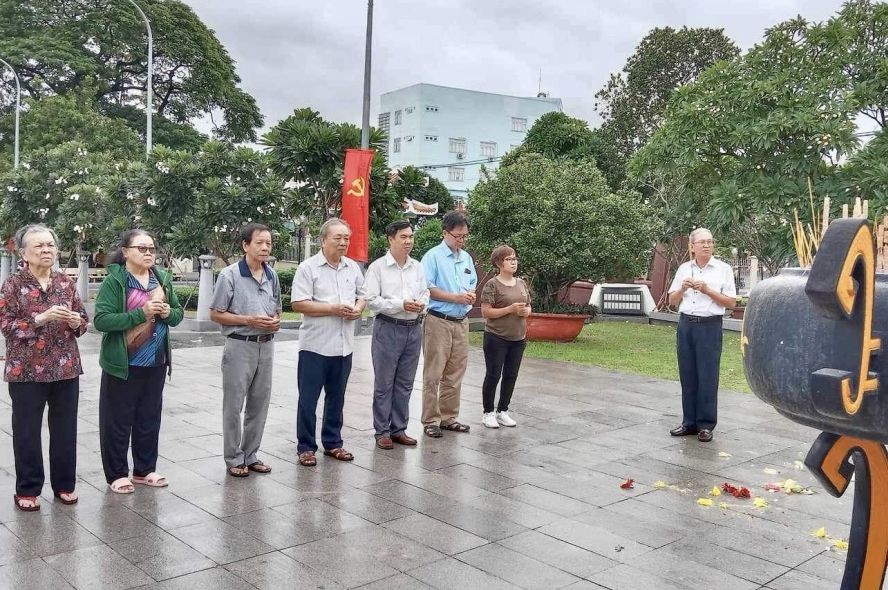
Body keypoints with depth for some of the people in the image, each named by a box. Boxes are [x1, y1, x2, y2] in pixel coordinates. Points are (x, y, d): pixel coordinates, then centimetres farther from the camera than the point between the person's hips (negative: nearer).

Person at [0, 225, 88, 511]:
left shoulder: (66, 282, 6)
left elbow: (83, 318, 11)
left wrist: (76, 321, -11)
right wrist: (41, 318, -22)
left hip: (66, 368, 3)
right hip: (27, 370, -3)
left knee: (65, 430, 10)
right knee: (27, 432, 6)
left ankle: (64, 484, 24)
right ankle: (27, 489, 20)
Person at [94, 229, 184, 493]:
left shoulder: (162, 279, 6)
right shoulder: (114, 281, -10)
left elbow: (178, 313, 13)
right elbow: (101, 320, -18)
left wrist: (168, 313, -10)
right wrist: (141, 314, -25)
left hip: (155, 363, 5)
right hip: (123, 364, -5)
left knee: (150, 419, 14)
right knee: (118, 421, 5)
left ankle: (145, 470, 27)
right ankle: (117, 474, 18)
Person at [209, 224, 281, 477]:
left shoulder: (272, 275, 7)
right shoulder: (230, 274, -10)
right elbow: (215, 314, -8)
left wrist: (276, 321, -4)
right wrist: (250, 320, -18)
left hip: (266, 346, 6)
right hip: (240, 346, -5)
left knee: (259, 404, 11)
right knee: (234, 406, 3)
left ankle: (250, 455, 24)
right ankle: (234, 459, 16)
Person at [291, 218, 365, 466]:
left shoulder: (353, 267, 9)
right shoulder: (308, 268, -8)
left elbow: (362, 294, 18)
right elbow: (298, 304, -14)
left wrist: (358, 308, -5)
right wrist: (333, 309, -19)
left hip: (344, 345, 5)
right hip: (315, 345, -5)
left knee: (336, 397, 15)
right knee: (308, 398, 4)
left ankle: (333, 443, 28)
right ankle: (306, 447, 16)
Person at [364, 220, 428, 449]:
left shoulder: (417, 267, 9)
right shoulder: (378, 267, -7)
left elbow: (425, 292, 15)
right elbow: (372, 300, -12)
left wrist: (421, 303, -8)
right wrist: (401, 305, -19)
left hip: (414, 329, 5)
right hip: (388, 329, -5)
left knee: (405, 383, 12)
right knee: (384, 384, 3)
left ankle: (399, 429, 23)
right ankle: (382, 432, 14)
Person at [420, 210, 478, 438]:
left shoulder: (467, 258, 13)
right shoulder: (433, 256, -6)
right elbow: (427, 288, -12)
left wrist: (470, 295, -1)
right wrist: (456, 297, -15)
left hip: (461, 322, 6)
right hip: (439, 321, -6)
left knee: (454, 374, 11)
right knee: (433, 374, -1)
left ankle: (448, 417, 20)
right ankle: (430, 421, 6)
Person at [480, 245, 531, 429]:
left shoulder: (521, 283, 10)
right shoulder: (492, 285, -9)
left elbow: (528, 307, 19)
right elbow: (486, 312, -14)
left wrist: (526, 311, -5)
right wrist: (510, 309, -21)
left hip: (518, 338, 6)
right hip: (497, 338, -6)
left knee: (511, 376, 11)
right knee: (493, 375, 3)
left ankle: (503, 411, 24)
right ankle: (488, 413, 15)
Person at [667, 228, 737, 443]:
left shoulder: (723, 269, 1)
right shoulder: (684, 269, 11)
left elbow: (731, 301, -2)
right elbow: (672, 300, 14)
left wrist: (707, 290, -12)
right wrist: (682, 289, -6)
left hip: (710, 326, -4)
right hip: (686, 324, 4)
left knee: (707, 377, -2)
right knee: (687, 375, 7)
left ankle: (706, 425, 7)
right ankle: (690, 422, 16)